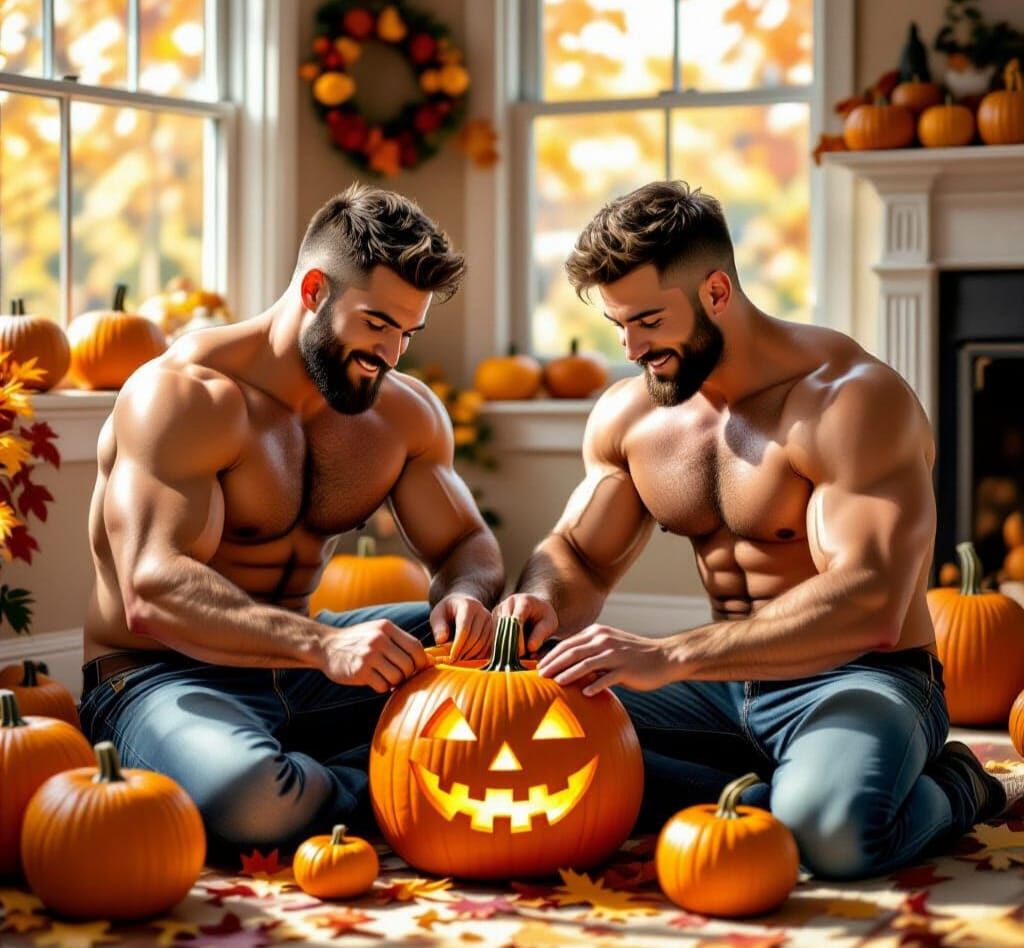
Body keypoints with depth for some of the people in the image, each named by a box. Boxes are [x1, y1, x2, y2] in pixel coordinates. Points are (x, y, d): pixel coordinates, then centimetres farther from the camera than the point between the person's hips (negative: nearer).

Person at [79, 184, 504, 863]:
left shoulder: (407, 411, 4)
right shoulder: (185, 395, -19)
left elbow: (468, 542, 10)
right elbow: (153, 592, -30)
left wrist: (466, 594, -17)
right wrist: (322, 645, -44)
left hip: (299, 667, 7)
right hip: (157, 677, -7)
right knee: (246, 795, -41)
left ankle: (340, 780, -15)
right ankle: (376, 790, -9)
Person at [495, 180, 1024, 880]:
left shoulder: (852, 399, -20)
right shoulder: (628, 415, 4)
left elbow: (867, 605, -31)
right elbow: (578, 556, 15)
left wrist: (667, 658, -37)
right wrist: (543, 603, -13)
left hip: (860, 682, -6)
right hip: (726, 685, 7)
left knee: (830, 829, -39)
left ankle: (949, 789, -3)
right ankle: (779, 797, -12)